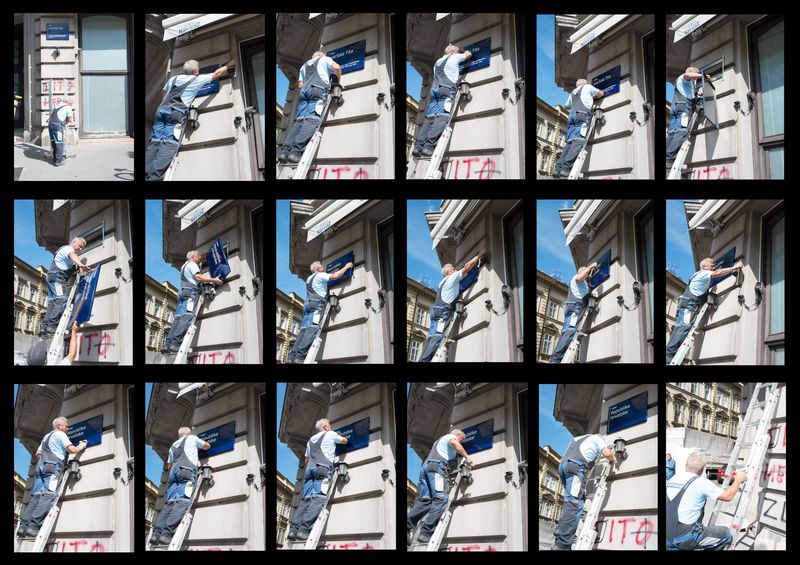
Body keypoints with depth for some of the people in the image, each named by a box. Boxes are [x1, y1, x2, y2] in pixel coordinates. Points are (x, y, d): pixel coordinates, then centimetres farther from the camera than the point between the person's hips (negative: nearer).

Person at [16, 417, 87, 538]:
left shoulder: (46, 436, 30)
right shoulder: (60, 435, 4)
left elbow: (38, 453, 34)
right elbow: (72, 450, -4)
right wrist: (81, 446, 14)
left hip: (41, 465, 9)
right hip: (53, 467, -9)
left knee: (36, 496, -1)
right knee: (48, 496, -17)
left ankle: (23, 526, -14)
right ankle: (33, 526, -30)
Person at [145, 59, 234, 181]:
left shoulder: (174, 78, 25)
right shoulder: (197, 79, 12)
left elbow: (163, 92, 40)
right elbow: (217, 74, 23)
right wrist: (229, 65, 38)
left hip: (161, 110, 6)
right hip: (176, 113, -6)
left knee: (155, 141, -2)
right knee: (169, 144, -15)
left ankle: (146, 174, -16)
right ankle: (155, 177, -30)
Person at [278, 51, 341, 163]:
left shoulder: (304, 65, 36)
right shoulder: (325, 59, 25)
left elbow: (300, 85, 28)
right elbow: (336, 67, 7)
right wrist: (338, 81, 22)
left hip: (304, 91, 5)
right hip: (318, 89, -5)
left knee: (299, 120, -6)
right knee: (312, 120, -19)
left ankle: (285, 151, -26)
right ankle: (296, 151, -38)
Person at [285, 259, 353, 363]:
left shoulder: (309, 278, 28)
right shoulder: (320, 275, 3)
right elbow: (335, 276, -6)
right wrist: (346, 267, 5)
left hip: (307, 304, 8)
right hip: (317, 304, -8)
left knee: (304, 329, -1)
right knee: (313, 329, -19)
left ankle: (292, 356, -15)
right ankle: (300, 355, -33)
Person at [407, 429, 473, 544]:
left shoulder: (440, 440, 41)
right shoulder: (451, 436, 13)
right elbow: (453, 442, -10)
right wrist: (467, 457, -9)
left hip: (425, 467, 9)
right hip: (437, 467, -9)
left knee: (424, 500, 0)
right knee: (441, 499, -17)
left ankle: (407, 526, -17)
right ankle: (426, 533, -30)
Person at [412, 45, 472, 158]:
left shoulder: (438, 62, 31)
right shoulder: (454, 58, 14)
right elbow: (469, 54, 28)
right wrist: (462, 52, 50)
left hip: (434, 89, 7)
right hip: (447, 89, -7)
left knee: (429, 118, -3)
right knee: (442, 118, -16)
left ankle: (418, 146, -19)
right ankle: (428, 146, -32)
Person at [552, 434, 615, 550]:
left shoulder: (577, 439, 39)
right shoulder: (597, 438, 20)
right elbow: (607, 453, 6)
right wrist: (613, 459, 27)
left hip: (563, 465, 8)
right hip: (576, 466, -8)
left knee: (578, 502, 12)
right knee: (573, 503, -18)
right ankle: (562, 545, -31)